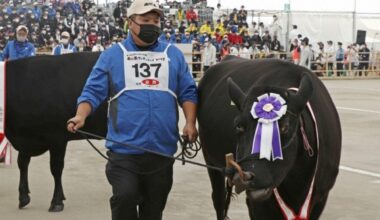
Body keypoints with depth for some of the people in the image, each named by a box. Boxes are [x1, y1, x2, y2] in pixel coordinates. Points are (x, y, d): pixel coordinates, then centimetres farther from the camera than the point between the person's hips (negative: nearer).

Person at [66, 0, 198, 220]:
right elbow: (93, 92, 1)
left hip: (162, 149, 3)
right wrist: (80, 116, -17)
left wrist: (190, 123, -5)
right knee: (124, 197, -17)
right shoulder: (112, 55, 5)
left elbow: (188, 92, 10)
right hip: (123, 148, -2)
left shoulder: (174, 55, 10)